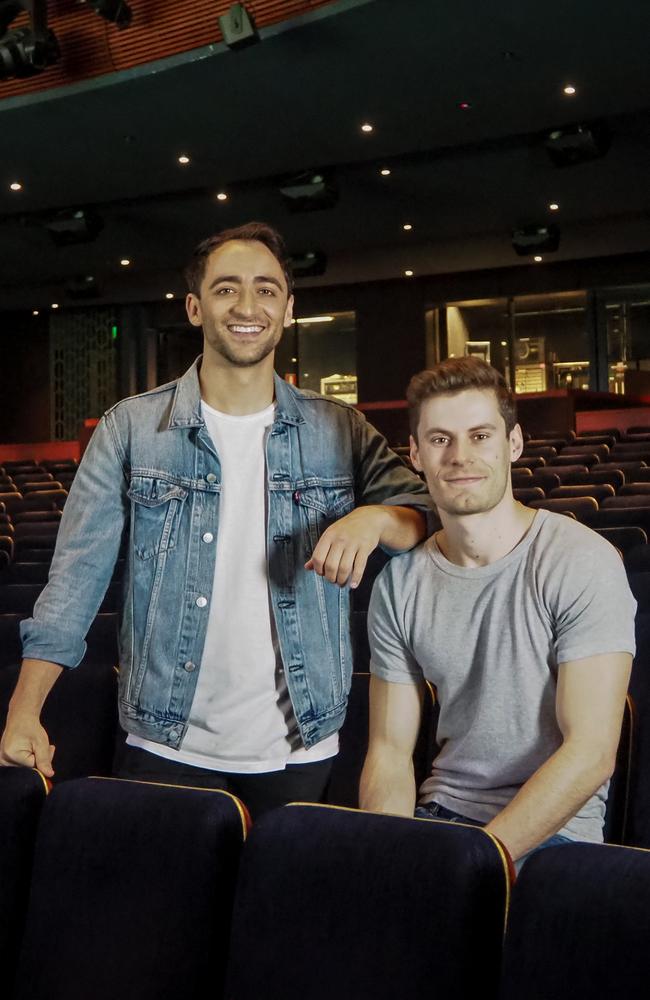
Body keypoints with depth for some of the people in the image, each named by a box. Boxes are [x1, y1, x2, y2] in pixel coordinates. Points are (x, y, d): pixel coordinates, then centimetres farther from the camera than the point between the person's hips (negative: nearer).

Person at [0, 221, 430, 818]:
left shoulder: (341, 431, 2)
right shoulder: (131, 428, -2)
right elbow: (78, 573, -4)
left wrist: (375, 518, -23)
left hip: (299, 750, 1)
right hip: (166, 747, -1)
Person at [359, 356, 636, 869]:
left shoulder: (582, 562, -12)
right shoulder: (400, 583, 4)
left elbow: (591, 753, -16)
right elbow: (390, 751, 5)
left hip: (552, 829, -4)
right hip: (439, 812, 4)